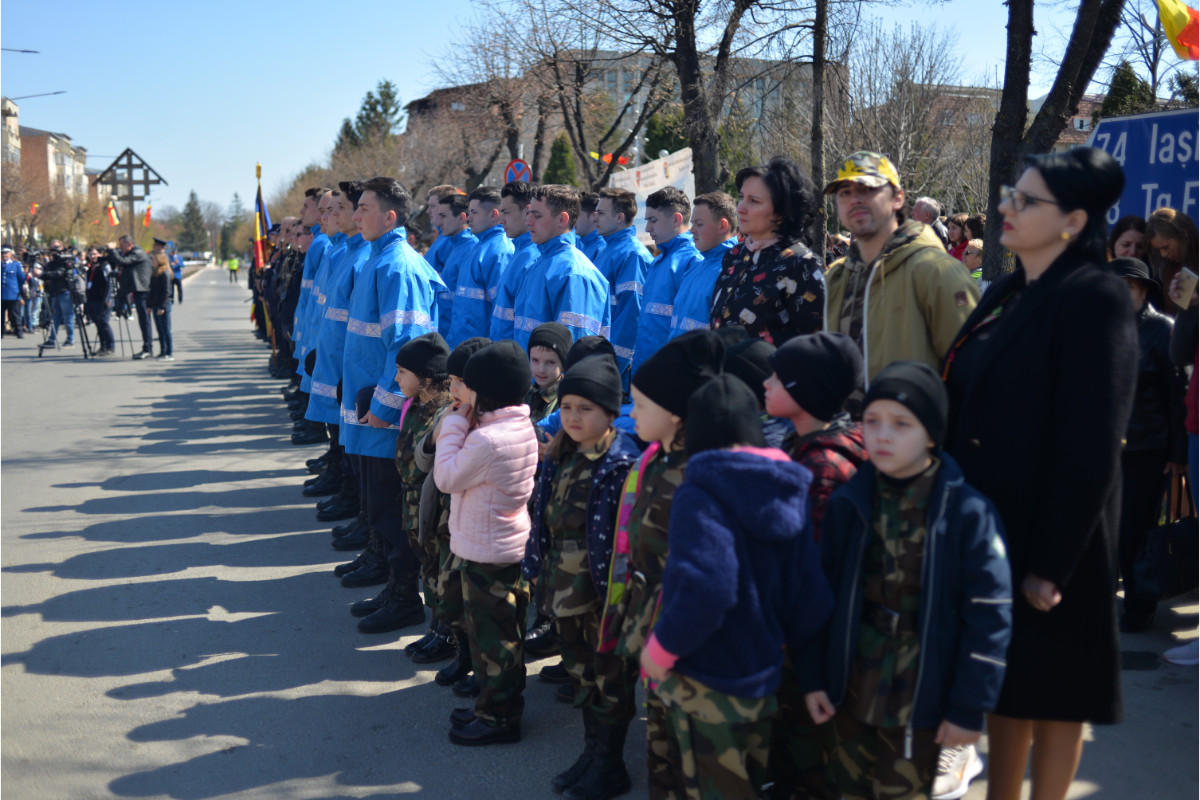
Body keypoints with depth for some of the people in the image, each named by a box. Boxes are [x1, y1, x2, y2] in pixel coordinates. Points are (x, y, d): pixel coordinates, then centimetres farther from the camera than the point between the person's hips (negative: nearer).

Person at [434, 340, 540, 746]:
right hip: (512, 545, 9)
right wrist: (462, 429, 2)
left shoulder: (487, 440, -26)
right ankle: (502, 703, 31)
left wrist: (454, 426, -9)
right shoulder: (523, 428, 3)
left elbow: (446, 478, -15)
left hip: (486, 552, -9)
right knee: (503, 630, 19)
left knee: (491, 634, 2)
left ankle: (499, 717, 13)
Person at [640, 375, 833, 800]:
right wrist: (798, 646, 17)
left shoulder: (701, 493, -19)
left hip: (707, 685, -6)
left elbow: (705, 587, -32)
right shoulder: (787, 492, 1)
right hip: (763, 680, 7)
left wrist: (662, 649, -18)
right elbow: (809, 590, 1)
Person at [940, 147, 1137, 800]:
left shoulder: (1094, 301, -15)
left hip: (1049, 536, -8)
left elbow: (1092, 445, -19)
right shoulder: (1006, 294, 10)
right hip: (988, 523, 8)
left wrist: (1053, 563, -20)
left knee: (1052, 687, 6)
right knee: (1004, 677, 16)